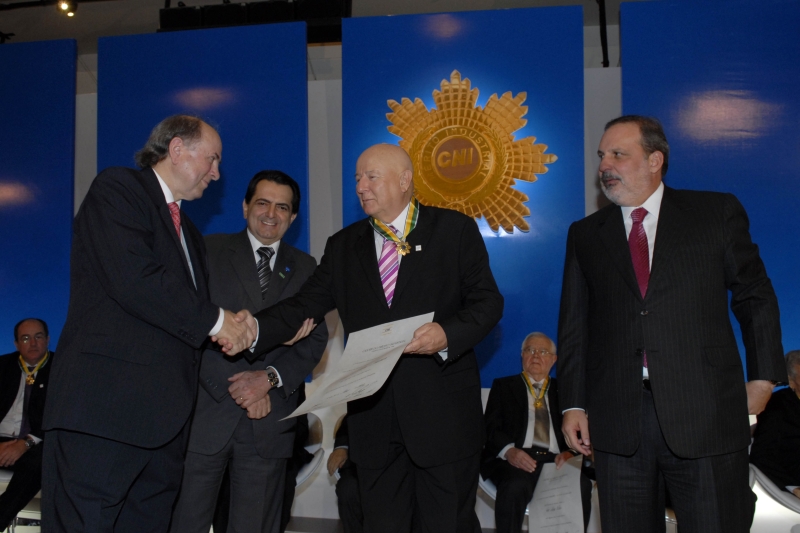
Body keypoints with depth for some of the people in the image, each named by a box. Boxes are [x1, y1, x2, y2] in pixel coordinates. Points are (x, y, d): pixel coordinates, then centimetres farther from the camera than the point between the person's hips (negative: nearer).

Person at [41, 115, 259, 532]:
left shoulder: (187, 231, 26)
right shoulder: (117, 188, 0)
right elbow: (133, 278, -17)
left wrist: (234, 327, -1)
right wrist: (216, 321, -8)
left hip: (165, 416, 8)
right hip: (105, 405, -8)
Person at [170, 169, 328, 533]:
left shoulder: (305, 268, 13)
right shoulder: (210, 250, 6)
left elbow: (315, 338, 5)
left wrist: (270, 377, -11)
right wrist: (234, 384, -11)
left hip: (269, 421, 2)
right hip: (207, 411, -2)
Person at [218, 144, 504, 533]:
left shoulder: (455, 230, 1)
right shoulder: (343, 246, 11)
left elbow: (487, 301, -1)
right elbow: (305, 306, 3)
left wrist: (447, 334, -20)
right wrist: (251, 330, -15)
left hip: (444, 414, -3)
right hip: (374, 418, 3)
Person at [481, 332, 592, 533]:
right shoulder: (503, 386, 18)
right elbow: (491, 427, 5)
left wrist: (570, 452, -12)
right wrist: (509, 450, -16)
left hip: (556, 461, 2)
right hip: (516, 459, -2)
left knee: (581, 486, -31)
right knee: (516, 486, -36)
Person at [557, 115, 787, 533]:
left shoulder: (717, 212, 6)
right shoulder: (585, 235, 11)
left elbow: (756, 298, 9)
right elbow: (574, 326, 9)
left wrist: (763, 377, 4)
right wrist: (573, 404, 4)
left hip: (704, 410, -1)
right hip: (617, 418, 2)